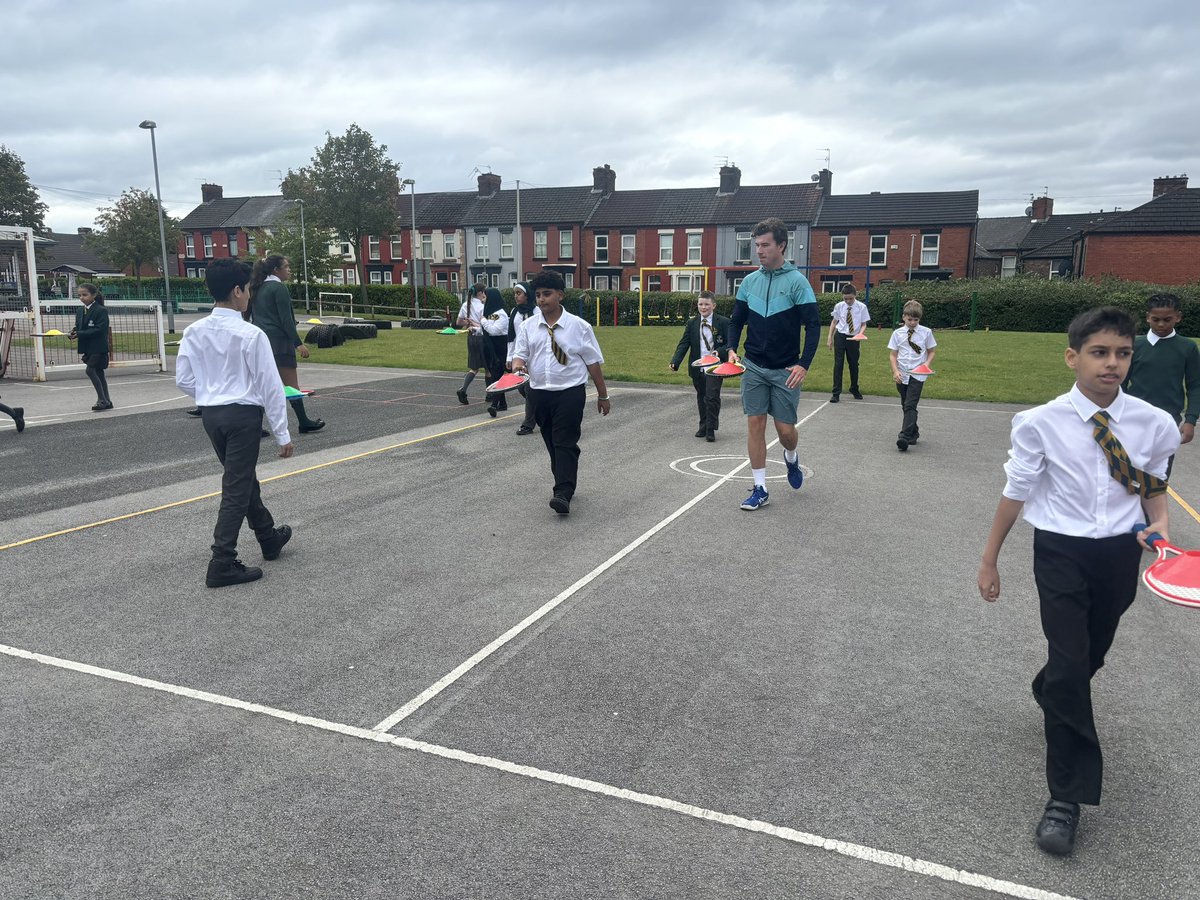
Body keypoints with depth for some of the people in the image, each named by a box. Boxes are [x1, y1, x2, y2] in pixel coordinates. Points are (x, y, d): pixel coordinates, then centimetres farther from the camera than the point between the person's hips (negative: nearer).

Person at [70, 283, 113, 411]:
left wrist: (79, 334, -23)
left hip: (98, 347, -8)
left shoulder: (101, 311, -11)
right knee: (98, 373, 11)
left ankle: (102, 399, -12)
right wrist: (73, 333, -8)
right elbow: (78, 328, 16)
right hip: (87, 348, 8)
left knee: (90, 370, -17)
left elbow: (99, 329, -20)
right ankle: (106, 401, 17)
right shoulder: (80, 313, 13)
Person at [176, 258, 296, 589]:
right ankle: (222, 564, 2)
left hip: (211, 414, 7)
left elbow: (184, 379, 4)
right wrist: (282, 434, -8)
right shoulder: (251, 334, -16)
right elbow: (271, 386, -13)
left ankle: (269, 537, 40)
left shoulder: (194, 332, 0)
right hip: (243, 415, -7)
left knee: (243, 479, 22)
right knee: (236, 489, 0)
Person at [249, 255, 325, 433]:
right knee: (291, 384, -1)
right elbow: (286, 320, -14)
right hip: (278, 341, -8)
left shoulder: (258, 288, 15)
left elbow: (253, 317, 18)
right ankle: (304, 423, 6)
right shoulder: (279, 288, -9)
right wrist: (299, 343, -13)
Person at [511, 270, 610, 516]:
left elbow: (593, 362, 1)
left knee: (565, 443, -11)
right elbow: (520, 354, 6)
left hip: (570, 392, -4)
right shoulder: (528, 327, 6)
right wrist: (518, 364, -20)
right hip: (540, 393, 5)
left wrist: (603, 395, 3)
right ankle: (565, 484, 30)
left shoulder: (578, 326, -3)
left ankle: (563, 494, -15)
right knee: (551, 443, 14)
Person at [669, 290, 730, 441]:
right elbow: (683, 344, 0)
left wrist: (720, 352, -22)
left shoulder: (723, 322, -3)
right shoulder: (692, 323, 6)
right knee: (701, 398, 14)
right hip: (697, 367, 4)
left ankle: (711, 429, 2)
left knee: (712, 397, -9)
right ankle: (703, 427, 27)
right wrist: (675, 362, -13)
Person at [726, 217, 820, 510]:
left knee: (785, 429, 1)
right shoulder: (749, 281, 5)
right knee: (755, 424, 0)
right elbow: (737, 321, 13)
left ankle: (791, 458, 37)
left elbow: (813, 325, -10)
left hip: (785, 371, -3)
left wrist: (804, 364, -19)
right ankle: (760, 489, 8)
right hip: (753, 367, 3)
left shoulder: (797, 281, -8)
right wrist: (732, 349, -4)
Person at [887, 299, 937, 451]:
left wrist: (926, 365, -11)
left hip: (917, 375, -3)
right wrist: (895, 371, -10)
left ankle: (905, 437, -23)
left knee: (910, 406, -15)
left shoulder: (926, 332, -1)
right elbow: (893, 354, 4)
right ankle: (914, 433, 32)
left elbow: (932, 352, 7)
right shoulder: (898, 333, 2)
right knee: (905, 406, 14)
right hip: (901, 375, 3)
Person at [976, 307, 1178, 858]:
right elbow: (1015, 495, -5)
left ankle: (1050, 692, 56)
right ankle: (1066, 798, 6)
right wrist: (989, 562, 1)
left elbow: (1154, 489, 11)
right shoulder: (1040, 423, -14)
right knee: (1070, 666, -6)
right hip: (1061, 551, -3)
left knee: (1090, 655, 19)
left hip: (1120, 554, 3)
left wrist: (1161, 533, -8)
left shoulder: (1154, 425, -7)